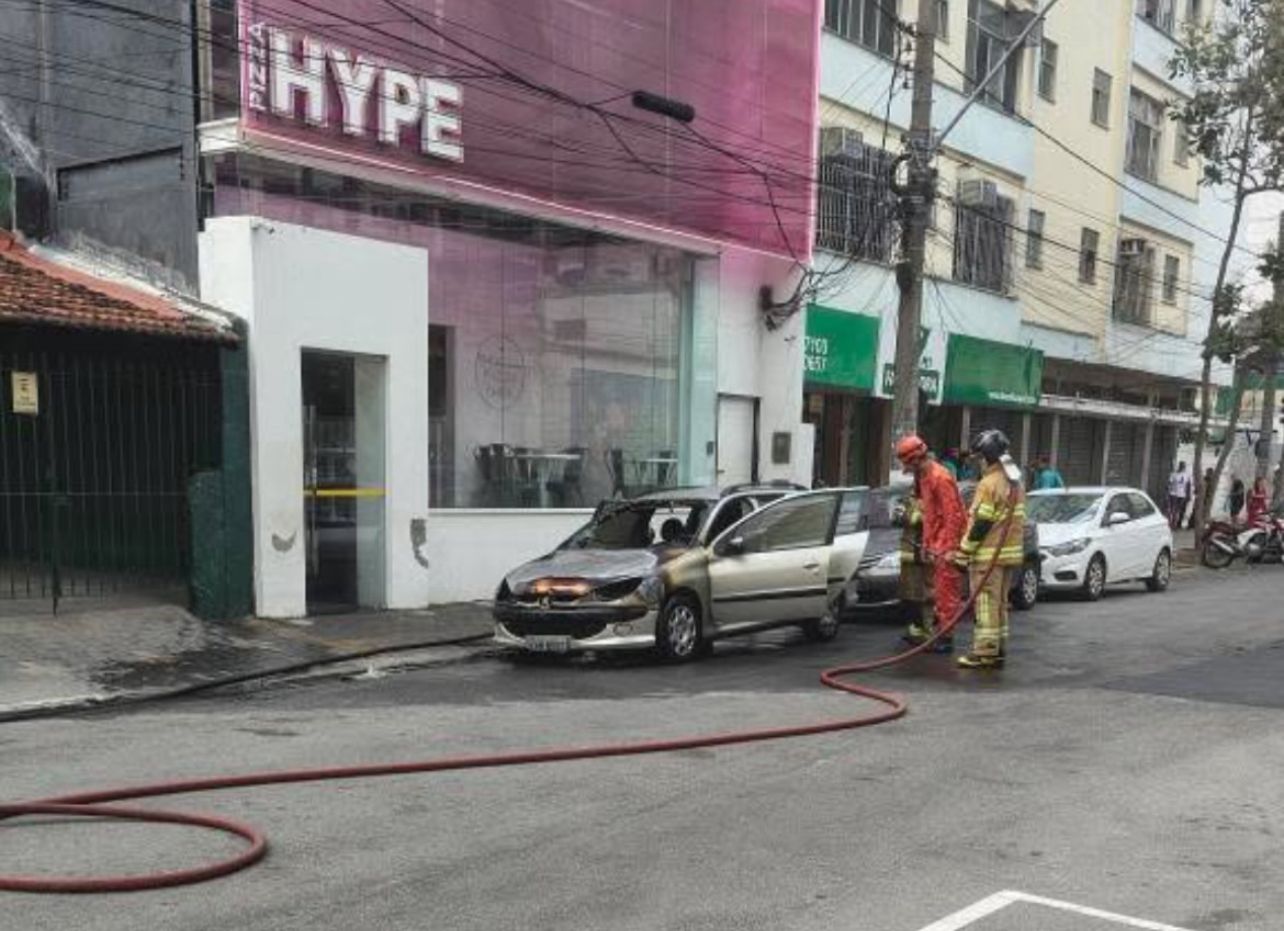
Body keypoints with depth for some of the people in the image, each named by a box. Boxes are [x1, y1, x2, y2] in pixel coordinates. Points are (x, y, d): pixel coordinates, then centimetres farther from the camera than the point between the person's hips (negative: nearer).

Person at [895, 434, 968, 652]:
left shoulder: (940, 477, -17)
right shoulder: (923, 477, 13)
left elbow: (953, 515, -21)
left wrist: (950, 547, -22)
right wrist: (925, 543, 19)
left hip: (947, 543, -10)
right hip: (935, 544, 10)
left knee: (946, 591, -5)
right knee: (932, 589, 15)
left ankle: (945, 637, -1)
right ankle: (926, 630, 23)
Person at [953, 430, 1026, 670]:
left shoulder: (990, 483, -16)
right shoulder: (1015, 483, 13)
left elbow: (982, 522, -19)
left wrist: (964, 550, -13)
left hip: (988, 554, -9)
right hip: (1010, 552, 9)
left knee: (986, 603, -5)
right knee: (1000, 602, 14)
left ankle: (984, 652, -4)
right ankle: (999, 650, 19)